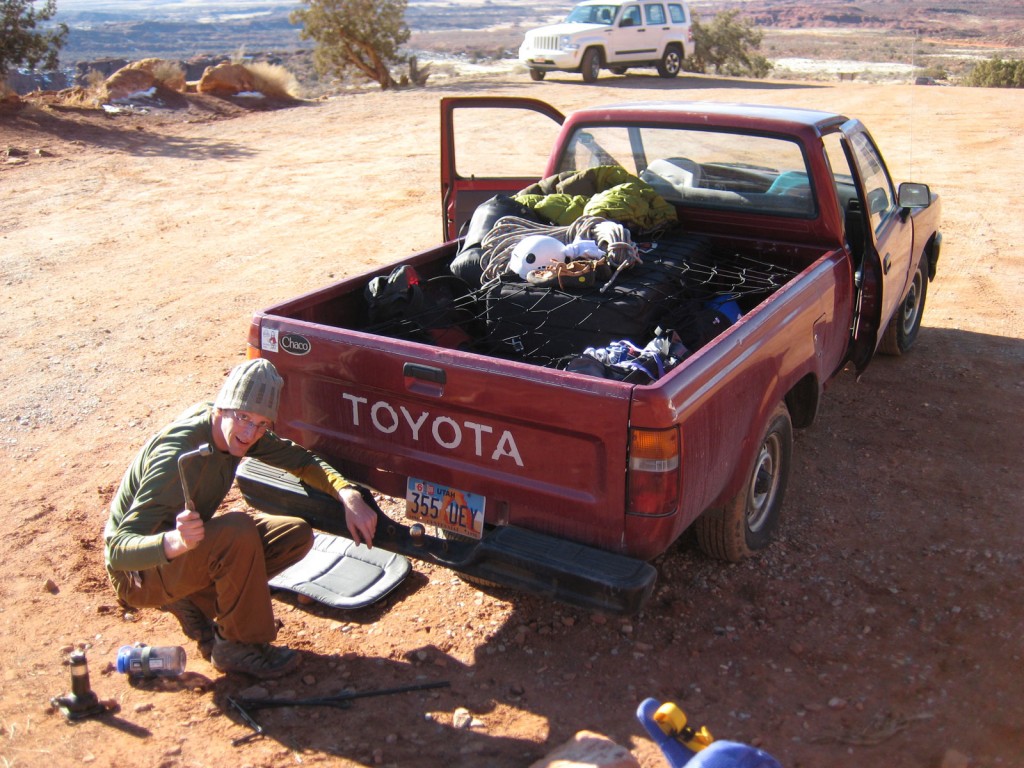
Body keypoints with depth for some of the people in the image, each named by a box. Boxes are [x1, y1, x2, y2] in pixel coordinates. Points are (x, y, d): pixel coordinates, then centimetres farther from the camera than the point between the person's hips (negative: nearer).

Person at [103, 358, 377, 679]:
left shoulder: (233, 430, -9)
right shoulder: (179, 454, -32)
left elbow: (300, 459, 3)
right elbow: (119, 550, -36)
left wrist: (348, 495, -15)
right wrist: (174, 542, -57)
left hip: (189, 546, 8)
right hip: (138, 573, -8)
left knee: (296, 535, -6)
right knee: (239, 531, -35)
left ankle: (199, 603, 4)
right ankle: (239, 646, -14)